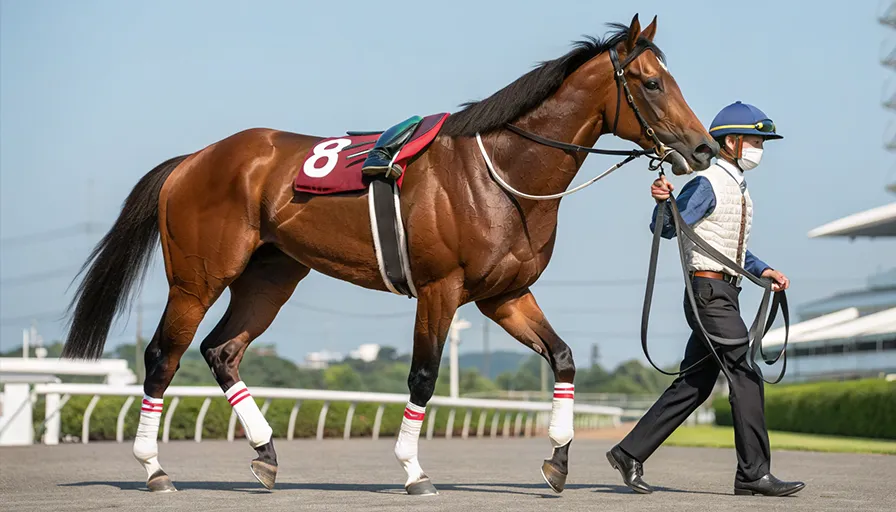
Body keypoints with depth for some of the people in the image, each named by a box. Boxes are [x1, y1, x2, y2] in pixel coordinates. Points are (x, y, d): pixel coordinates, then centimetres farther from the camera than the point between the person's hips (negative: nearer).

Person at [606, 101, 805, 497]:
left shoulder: (739, 190, 20)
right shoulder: (706, 185, -9)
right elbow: (668, 228, -18)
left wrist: (764, 271, 16)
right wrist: (662, 202, -38)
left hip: (725, 296, 10)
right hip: (709, 293, -10)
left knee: (693, 385, 9)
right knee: (746, 375, -11)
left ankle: (630, 452, 14)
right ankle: (754, 474, -7)